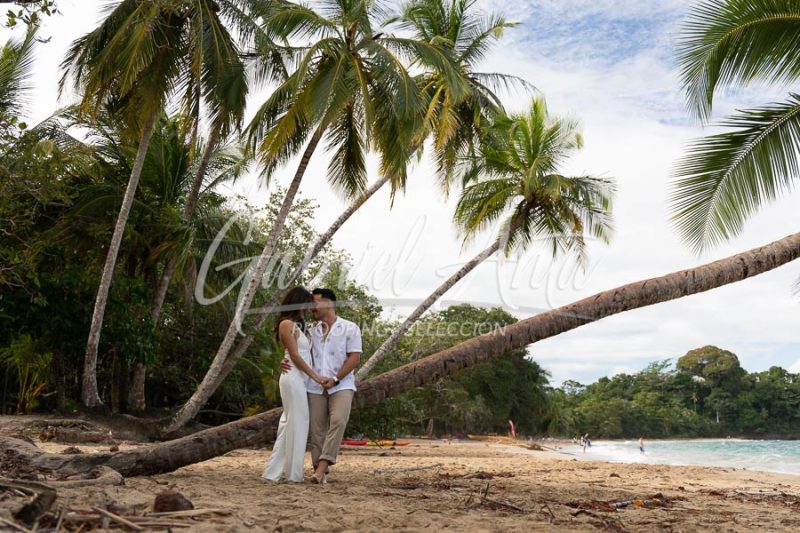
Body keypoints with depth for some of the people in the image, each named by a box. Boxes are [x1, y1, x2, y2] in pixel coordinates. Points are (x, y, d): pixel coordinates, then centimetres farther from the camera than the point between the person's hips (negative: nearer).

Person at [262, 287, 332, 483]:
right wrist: (316, 376, -13)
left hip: (300, 379, 9)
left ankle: (275, 471, 15)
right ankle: (293, 473, 2)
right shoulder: (287, 323, -7)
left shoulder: (298, 326, 21)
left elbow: (305, 354, 13)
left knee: (289, 423, 10)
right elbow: (294, 355, -12)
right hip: (293, 378, -9)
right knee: (297, 422, -5)